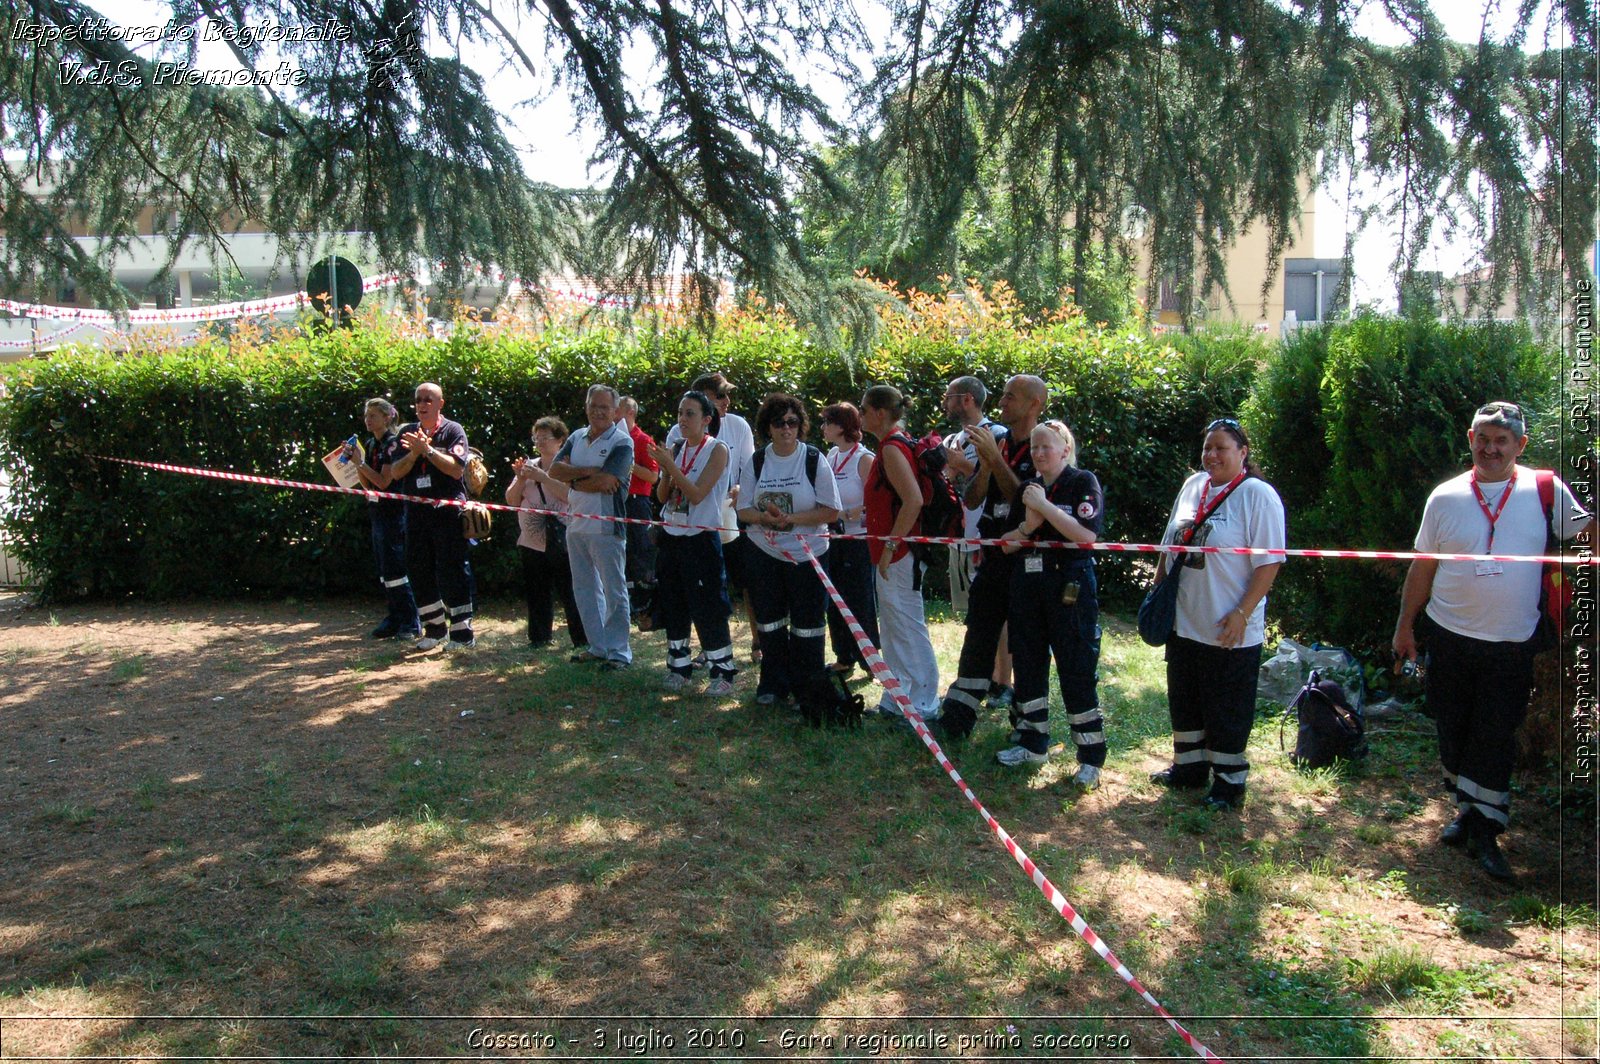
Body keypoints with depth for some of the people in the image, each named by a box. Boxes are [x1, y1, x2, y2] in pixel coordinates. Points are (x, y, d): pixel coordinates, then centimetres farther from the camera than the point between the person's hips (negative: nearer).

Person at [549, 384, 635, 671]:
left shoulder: (621, 442, -9)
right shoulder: (576, 438, 12)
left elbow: (606, 481, -20)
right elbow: (555, 469, 0)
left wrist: (573, 480, -6)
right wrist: (588, 472, -15)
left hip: (606, 528, -7)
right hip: (576, 526, 7)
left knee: (614, 591, 0)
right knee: (584, 590, 14)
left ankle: (618, 652, 7)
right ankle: (598, 646, 26)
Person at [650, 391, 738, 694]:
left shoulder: (717, 450, -10)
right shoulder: (676, 447, 8)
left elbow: (696, 495, -18)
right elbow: (662, 497, 7)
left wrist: (670, 464, -22)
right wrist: (665, 470, -11)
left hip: (701, 538, -6)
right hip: (671, 536, 6)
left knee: (708, 609, -4)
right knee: (673, 606, 12)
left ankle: (723, 671, 6)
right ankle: (679, 667, 24)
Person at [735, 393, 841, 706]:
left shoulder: (814, 460, -9)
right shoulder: (756, 462, 1)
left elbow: (831, 511, -13)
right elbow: (744, 510, 2)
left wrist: (790, 518, -23)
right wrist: (765, 518, -20)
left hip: (807, 554, -3)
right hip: (764, 553, 3)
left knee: (807, 625, 2)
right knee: (769, 622, 12)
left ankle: (807, 688, 15)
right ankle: (773, 684, 25)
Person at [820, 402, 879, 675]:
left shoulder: (864, 459, -14)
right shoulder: (831, 455, 8)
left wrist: (844, 514, -21)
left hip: (859, 539, -7)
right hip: (834, 539, 8)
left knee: (861, 601, 0)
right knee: (835, 601, 13)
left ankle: (870, 659, 13)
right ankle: (844, 658, 25)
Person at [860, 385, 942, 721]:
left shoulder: (892, 448, -16)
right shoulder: (893, 444, 14)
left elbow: (914, 500, -27)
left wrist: (890, 547, -24)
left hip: (899, 555, -11)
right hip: (890, 554, 11)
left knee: (908, 629, -3)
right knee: (893, 630, 16)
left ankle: (924, 705, 6)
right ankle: (895, 700, 26)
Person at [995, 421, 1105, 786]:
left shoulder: (1083, 482, -3)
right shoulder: (1027, 488, 12)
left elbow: (1087, 535, -17)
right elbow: (1007, 544, 9)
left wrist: (1044, 506, -18)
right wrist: (1027, 526, -11)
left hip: (1070, 585, -6)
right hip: (1027, 585, 6)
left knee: (1076, 672, -4)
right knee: (1027, 665, 11)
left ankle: (1091, 757, 5)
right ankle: (1033, 743, 25)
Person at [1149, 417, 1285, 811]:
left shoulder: (1257, 495, -12)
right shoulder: (1193, 486, 8)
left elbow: (1269, 562, -16)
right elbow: (1170, 545, 16)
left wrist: (1242, 613, -20)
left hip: (1229, 631, -7)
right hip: (1183, 623, 7)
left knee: (1227, 711, 5)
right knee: (1184, 701, 18)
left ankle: (1229, 782, 19)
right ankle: (1189, 766, 34)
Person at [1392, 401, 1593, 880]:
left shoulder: (1545, 491, -2)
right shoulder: (1446, 498, 1)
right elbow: (1422, 566, 7)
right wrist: (1405, 625, 8)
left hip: (1511, 644, -2)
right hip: (1448, 637, 2)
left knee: (1495, 737, -1)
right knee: (1452, 731, 11)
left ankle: (1485, 832, 9)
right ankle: (1467, 811, 29)